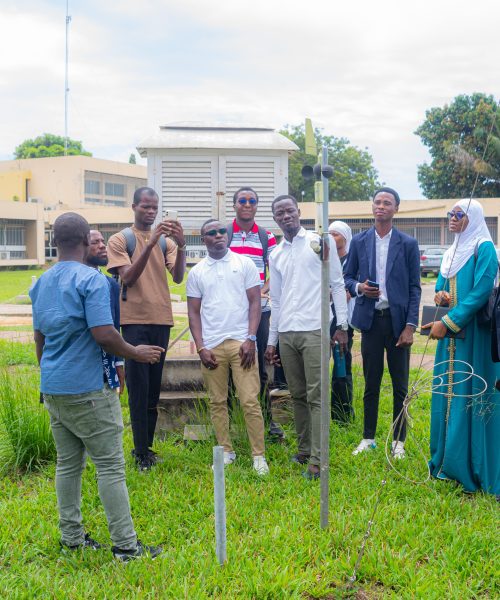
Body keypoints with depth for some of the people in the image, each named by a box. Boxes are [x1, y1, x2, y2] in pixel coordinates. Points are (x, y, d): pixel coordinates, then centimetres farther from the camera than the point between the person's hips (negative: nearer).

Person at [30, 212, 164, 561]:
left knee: (68, 463, 15)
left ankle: (71, 537, 22)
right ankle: (125, 545, 2)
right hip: (87, 389, -8)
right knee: (110, 465, -2)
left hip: (53, 388, 8)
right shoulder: (91, 280, -15)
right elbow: (104, 335, -21)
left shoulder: (42, 283, 10)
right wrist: (136, 353, -5)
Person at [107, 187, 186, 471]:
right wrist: (151, 243, -21)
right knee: (139, 387, -3)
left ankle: (147, 445, 19)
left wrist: (181, 245, -17)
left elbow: (178, 277, -1)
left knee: (154, 386, 10)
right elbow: (128, 278, -13)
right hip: (135, 319, -4)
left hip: (162, 319, 5)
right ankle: (142, 452, 2)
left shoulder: (166, 240, 10)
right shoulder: (120, 240, 0)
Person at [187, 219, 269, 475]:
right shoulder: (196, 272, 8)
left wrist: (251, 339, -8)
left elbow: (255, 303, 2)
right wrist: (201, 348, -1)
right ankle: (226, 452, 19)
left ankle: (259, 455, 3)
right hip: (211, 346, 2)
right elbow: (194, 312, 9)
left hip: (241, 342, -2)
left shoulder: (244, 264, 4)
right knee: (217, 402, 8)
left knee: (250, 401, -5)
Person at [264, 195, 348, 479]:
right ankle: (304, 449, 21)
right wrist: (272, 340, 17)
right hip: (286, 333, 5)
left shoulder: (319, 241, 1)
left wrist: (342, 324, -4)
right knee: (298, 395, 10)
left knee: (316, 396, -6)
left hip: (314, 330, -5)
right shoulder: (276, 255, 15)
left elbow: (337, 284, 1)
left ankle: (317, 460, -5)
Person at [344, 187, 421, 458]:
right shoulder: (359, 242, 6)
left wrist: (410, 326, -8)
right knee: (371, 383, 9)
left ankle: (398, 441, 17)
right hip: (371, 320, 1)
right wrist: (359, 287, -12)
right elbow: (347, 277, 12)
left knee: (400, 385, 6)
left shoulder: (408, 244, 0)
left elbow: (414, 288, -1)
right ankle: (368, 438, 21)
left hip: (398, 320, -1)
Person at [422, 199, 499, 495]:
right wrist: (440, 295, -2)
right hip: (449, 334, 8)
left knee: (469, 395, -5)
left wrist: (447, 323, -21)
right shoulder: (451, 252, 15)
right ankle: (447, 460, 21)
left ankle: (472, 467, 3)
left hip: (473, 333, -8)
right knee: (446, 393, 10)